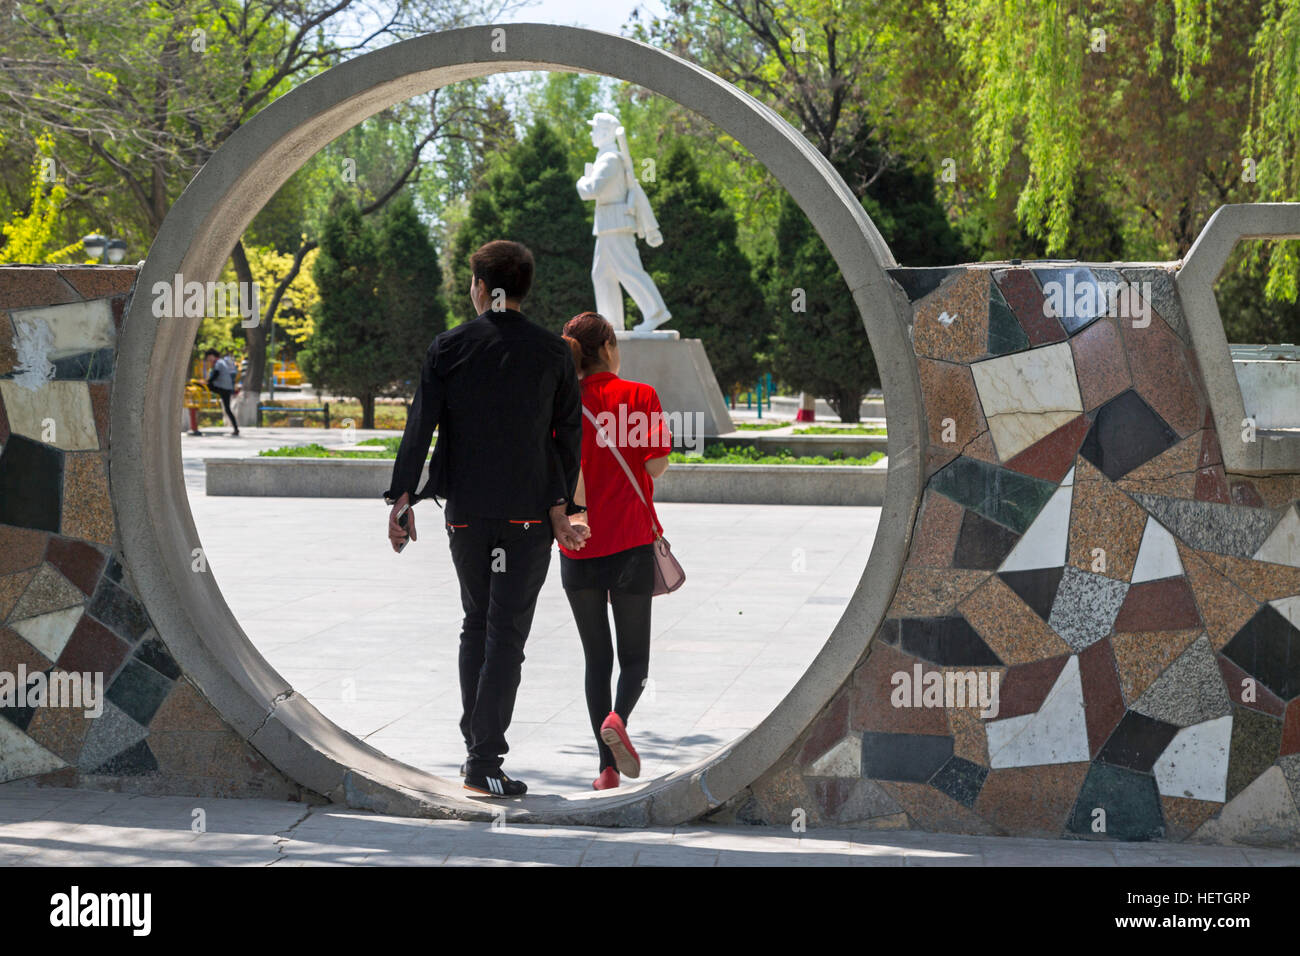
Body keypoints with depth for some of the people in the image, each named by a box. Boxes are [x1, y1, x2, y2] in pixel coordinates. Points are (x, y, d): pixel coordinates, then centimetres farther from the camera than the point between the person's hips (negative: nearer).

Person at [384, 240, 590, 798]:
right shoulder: (552, 353, -1)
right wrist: (560, 507, 1)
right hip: (528, 512, -2)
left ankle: (475, 745, 18)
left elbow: (420, 426, -4)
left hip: (466, 510, 2)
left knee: (476, 623, 18)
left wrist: (402, 500, -1)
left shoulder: (448, 349, -1)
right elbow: (568, 434, -2)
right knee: (507, 631, -1)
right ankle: (485, 759, -6)